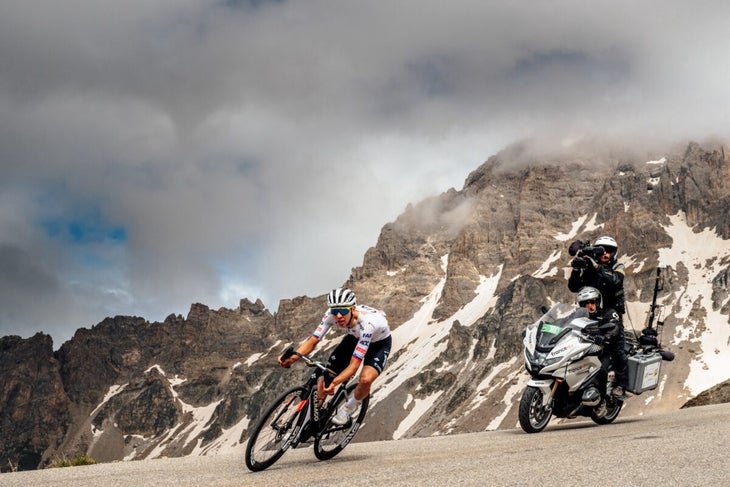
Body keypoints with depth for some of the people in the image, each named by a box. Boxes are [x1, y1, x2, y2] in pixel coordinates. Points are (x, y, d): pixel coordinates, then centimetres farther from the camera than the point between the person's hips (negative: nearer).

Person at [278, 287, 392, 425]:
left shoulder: (366, 323, -43)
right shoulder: (331, 315, -29)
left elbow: (354, 365, -42)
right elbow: (312, 340, -24)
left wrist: (334, 382, -57)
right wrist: (292, 357, -43)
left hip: (379, 342, -5)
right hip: (355, 338, 5)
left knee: (365, 380, -31)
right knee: (325, 378, -6)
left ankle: (350, 406, 1)